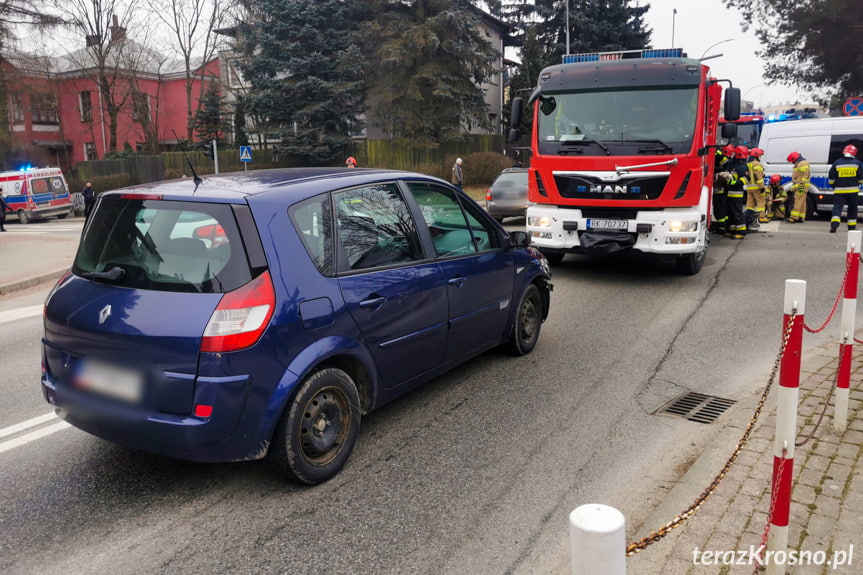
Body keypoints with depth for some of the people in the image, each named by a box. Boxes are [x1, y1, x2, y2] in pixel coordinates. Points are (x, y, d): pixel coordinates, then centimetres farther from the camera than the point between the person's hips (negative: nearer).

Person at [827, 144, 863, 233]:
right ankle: (852, 226, 23)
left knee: (837, 207, -4)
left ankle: (834, 224, -27)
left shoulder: (837, 163, 1)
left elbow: (831, 179, 2)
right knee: (852, 208, 15)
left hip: (839, 190, -1)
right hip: (853, 191, 1)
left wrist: (835, 186, 19)